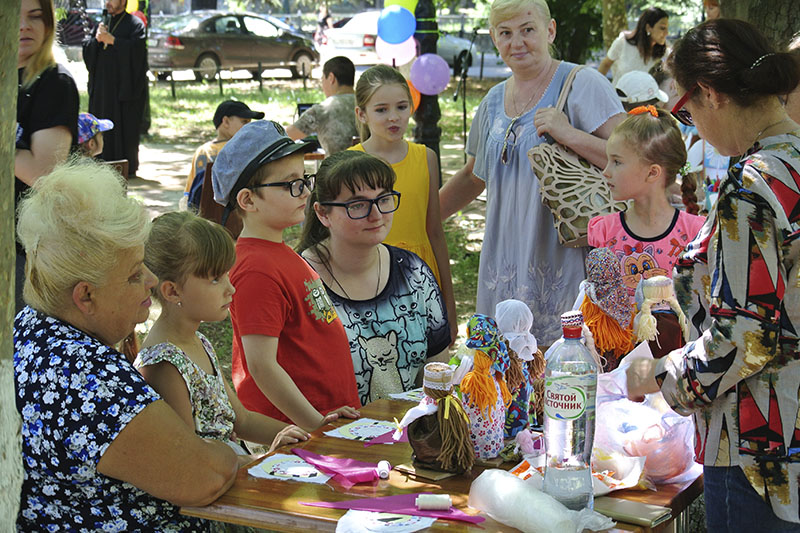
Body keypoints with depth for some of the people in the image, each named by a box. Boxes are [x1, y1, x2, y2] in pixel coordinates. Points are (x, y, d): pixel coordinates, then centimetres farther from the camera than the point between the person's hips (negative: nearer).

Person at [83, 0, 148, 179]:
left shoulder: (134, 24, -1)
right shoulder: (103, 23, 17)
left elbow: (136, 49, -17)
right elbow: (86, 50, 12)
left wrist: (111, 40, -16)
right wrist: (96, 39, -7)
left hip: (125, 86, -6)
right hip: (102, 87, 6)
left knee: (125, 127, -5)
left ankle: (128, 168, 2)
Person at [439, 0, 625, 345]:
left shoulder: (581, 84, -5)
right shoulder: (494, 100, 14)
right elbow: (473, 176, 27)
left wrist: (570, 135, -22)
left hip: (564, 260, -6)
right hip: (507, 262, 6)